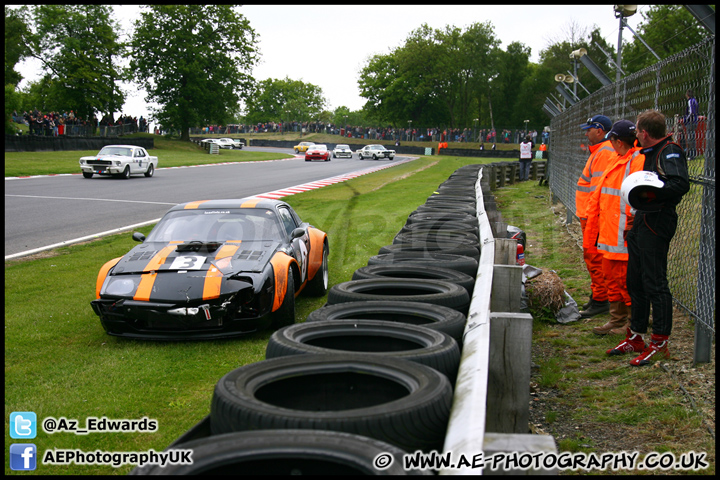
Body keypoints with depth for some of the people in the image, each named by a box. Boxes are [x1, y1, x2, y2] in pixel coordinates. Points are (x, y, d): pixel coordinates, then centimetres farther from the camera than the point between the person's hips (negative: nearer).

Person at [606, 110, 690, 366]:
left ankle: (659, 344, 2)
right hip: (642, 222, 10)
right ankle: (635, 338, 26)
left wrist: (651, 193, -36)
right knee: (635, 282, 15)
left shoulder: (669, 151, -12)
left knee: (655, 283, -6)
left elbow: (681, 184, -27)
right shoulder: (651, 152, 17)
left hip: (657, 224, -10)